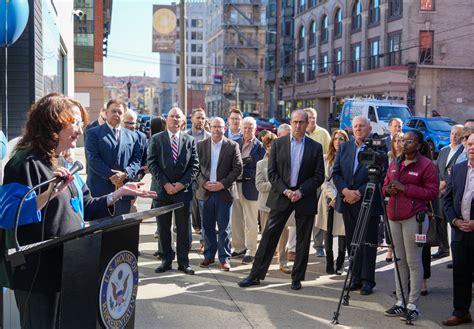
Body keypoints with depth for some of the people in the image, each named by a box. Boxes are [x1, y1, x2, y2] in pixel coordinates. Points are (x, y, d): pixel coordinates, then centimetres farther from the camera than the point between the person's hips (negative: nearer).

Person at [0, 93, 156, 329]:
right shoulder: (26, 162, -15)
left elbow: (85, 209, 19)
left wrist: (120, 193, 9)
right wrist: (48, 194, -37)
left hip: (68, 269, 9)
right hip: (38, 274, -9)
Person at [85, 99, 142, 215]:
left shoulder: (132, 136, 16)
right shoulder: (94, 133, 3)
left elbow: (137, 159, 8)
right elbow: (93, 159, -7)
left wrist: (125, 173, -11)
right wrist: (111, 175, -15)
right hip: (100, 190, -4)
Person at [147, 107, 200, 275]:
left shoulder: (190, 140, 7)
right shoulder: (156, 139, 4)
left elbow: (195, 165, 3)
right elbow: (152, 163, -2)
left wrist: (182, 183, -9)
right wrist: (165, 184, -11)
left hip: (183, 190, 0)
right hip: (162, 190, 0)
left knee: (183, 228, 4)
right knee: (163, 228, 6)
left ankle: (183, 262, 13)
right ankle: (166, 260, 17)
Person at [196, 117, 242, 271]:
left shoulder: (232, 146, 0)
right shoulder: (201, 145, 5)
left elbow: (238, 169, -4)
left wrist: (222, 184, -12)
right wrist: (204, 183, -10)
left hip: (224, 191, -2)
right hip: (205, 191, 2)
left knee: (224, 227, 3)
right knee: (207, 226, 9)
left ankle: (224, 257, 11)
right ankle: (209, 255, 20)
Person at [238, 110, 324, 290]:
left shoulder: (315, 147, 2)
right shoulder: (278, 144, 3)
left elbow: (319, 176, 0)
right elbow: (272, 172, 1)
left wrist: (301, 191, -12)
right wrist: (285, 191, -11)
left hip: (305, 198, 0)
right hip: (281, 196, 0)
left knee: (303, 240, 6)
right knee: (269, 236, 0)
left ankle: (297, 278, 19)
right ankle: (256, 274, 7)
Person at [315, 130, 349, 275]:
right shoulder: (326, 158, 9)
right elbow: (324, 180, 4)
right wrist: (333, 196, -8)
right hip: (328, 199, 2)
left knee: (342, 232, -2)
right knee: (328, 232, 2)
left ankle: (339, 265, 8)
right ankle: (329, 264, 9)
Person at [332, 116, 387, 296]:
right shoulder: (344, 147, 10)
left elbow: (380, 177, -11)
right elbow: (336, 173, 6)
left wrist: (359, 193, -15)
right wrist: (345, 191, -9)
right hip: (347, 201, 5)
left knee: (368, 242, 1)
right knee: (351, 241, 10)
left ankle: (367, 280, 9)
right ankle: (356, 278, 20)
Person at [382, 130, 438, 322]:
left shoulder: (426, 165, -5)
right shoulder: (394, 164, 14)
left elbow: (432, 192, -10)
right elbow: (385, 186, 23)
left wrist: (404, 187, -14)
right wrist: (389, 190, -2)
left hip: (414, 218, -6)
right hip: (394, 217, 6)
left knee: (413, 262, -3)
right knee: (399, 261, 10)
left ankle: (412, 305, 5)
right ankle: (400, 302, 18)